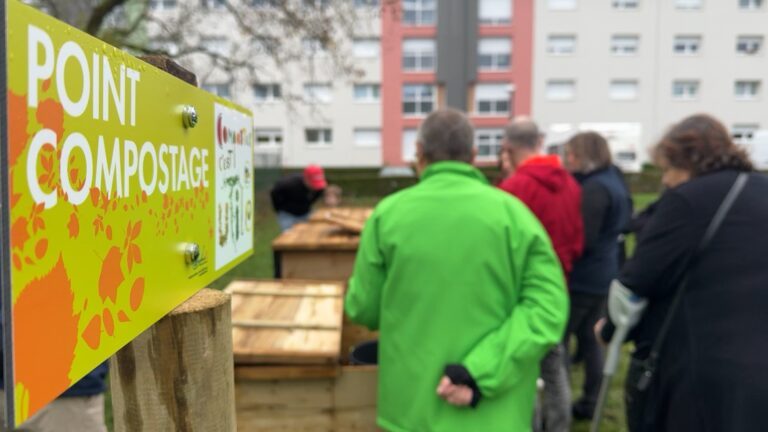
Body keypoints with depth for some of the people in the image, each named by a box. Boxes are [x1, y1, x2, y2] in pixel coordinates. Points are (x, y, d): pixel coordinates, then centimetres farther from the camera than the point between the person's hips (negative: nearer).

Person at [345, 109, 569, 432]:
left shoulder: (388, 213, -7)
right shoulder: (511, 212, -7)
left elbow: (363, 309, -1)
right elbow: (548, 308, -15)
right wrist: (480, 374, -16)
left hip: (411, 405, 0)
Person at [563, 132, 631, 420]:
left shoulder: (595, 188, -19)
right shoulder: (612, 180, 13)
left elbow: (582, 240, -22)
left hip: (583, 278, -10)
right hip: (603, 274, 10)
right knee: (588, 337, 17)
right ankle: (590, 402, 25)